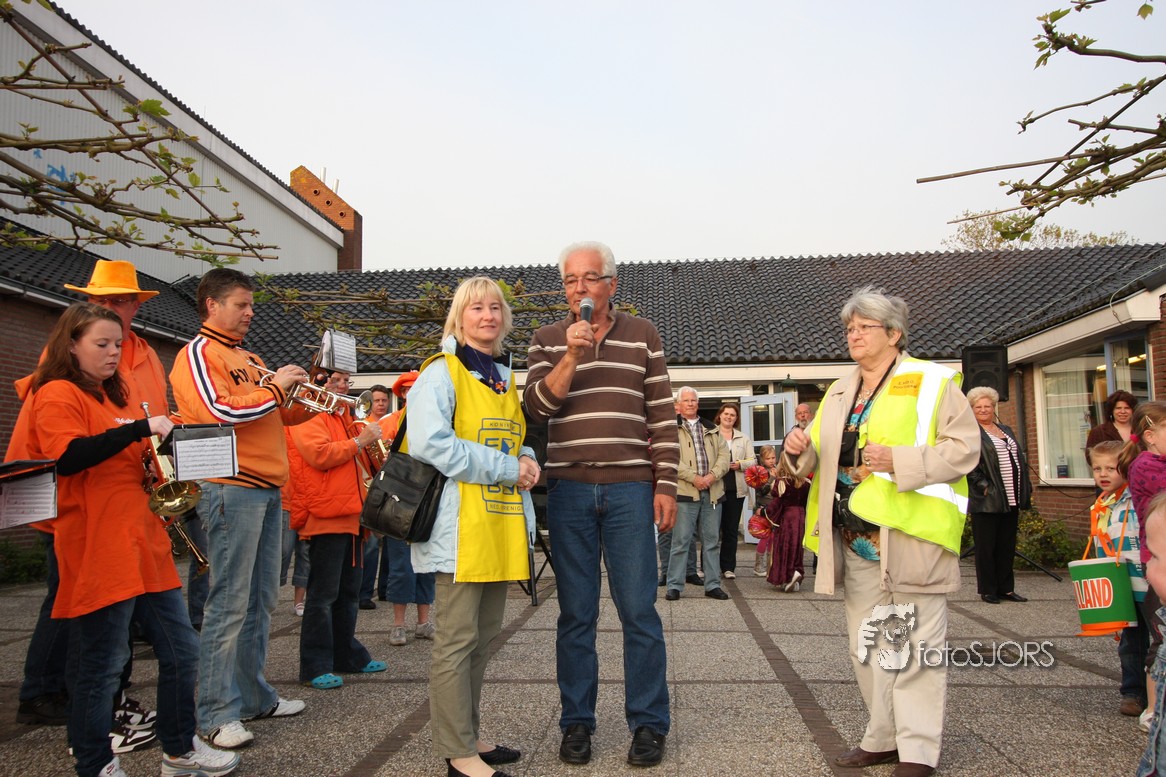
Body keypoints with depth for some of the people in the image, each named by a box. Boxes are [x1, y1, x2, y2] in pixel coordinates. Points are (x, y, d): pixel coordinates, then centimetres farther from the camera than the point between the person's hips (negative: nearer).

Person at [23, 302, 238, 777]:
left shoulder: (114, 396, 20)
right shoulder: (58, 394, -5)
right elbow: (67, 457, -23)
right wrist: (140, 427, -24)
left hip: (144, 545, 9)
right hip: (98, 554, -8)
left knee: (180, 649, 12)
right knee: (102, 664, 2)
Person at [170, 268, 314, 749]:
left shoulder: (249, 359, 20)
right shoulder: (197, 354, -5)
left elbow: (280, 415, 23)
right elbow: (219, 410, -19)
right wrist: (274, 388, -10)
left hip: (267, 489, 9)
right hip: (230, 488, -9)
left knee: (261, 601, 13)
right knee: (229, 603, -5)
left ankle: (254, 696, 24)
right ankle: (217, 714, 4)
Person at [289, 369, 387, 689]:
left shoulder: (344, 416, 23)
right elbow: (319, 454, -22)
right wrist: (359, 442, -17)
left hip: (351, 516, 9)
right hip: (326, 517, -9)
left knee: (348, 592, 16)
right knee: (323, 595, -5)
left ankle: (348, 656, 26)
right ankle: (316, 667, 2)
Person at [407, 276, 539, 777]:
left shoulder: (504, 379, 18)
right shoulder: (442, 373, -6)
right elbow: (429, 442, -19)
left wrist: (528, 462, 1)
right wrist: (506, 468, -17)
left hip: (501, 525, 8)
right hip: (462, 527, -8)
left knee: (483, 636, 15)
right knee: (457, 640, -1)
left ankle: (469, 734, 29)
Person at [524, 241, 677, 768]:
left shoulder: (642, 336, 8)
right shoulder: (548, 340, 9)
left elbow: (662, 417, 6)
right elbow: (536, 408, -3)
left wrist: (665, 486, 0)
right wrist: (571, 356, -14)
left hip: (629, 489, -1)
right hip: (568, 490, 1)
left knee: (639, 610, 2)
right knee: (575, 614, 8)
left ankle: (649, 724, 16)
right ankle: (576, 722, 21)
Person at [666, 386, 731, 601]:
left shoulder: (711, 429, 18)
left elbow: (724, 455, 10)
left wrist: (713, 475, -8)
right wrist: (694, 478, -16)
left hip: (712, 491, 5)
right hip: (685, 493, -5)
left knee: (712, 541, 9)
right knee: (680, 541, -3)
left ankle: (713, 585, 18)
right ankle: (674, 585, 5)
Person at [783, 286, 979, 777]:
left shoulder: (932, 382, -1)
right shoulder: (839, 392, 17)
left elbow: (964, 448, -9)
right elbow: (823, 459, 20)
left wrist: (899, 460, -20)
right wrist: (802, 448, -2)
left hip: (911, 534, -6)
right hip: (855, 538, 7)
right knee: (866, 644, 13)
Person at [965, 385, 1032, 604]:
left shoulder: (1006, 431, 18)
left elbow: (1020, 461, 20)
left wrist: (1026, 489, 12)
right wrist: (982, 485, -18)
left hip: (1011, 500, 7)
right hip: (987, 501, -7)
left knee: (1007, 547, 12)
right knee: (986, 548, 1)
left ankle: (1006, 588, 21)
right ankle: (987, 590, 9)